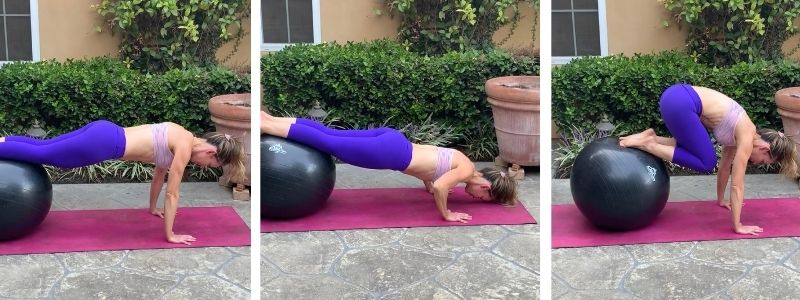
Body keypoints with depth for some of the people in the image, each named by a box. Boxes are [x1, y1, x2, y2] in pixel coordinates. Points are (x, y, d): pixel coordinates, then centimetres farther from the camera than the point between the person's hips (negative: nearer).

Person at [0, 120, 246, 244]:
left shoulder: (180, 137, 14)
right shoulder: (185, 147, -11)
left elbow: (160, 173, 29)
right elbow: (172, 193, -8)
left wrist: (153, 208, 39)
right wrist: (170, 235, -1)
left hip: (105, 132, 8)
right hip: (103, 143, -8)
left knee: (42, 147, 15)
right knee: (40, 154, -2)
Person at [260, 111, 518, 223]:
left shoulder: (463, 163, 19)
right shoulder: (467, 171, -8)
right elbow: (439, 187, -24)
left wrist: (430, 188, 28)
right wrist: (446, 214, -11)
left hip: (391, 140, 8)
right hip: (390, 152, -8)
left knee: (330, 135, 6)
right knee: (329, 143, -7)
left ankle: (270, 119, 5)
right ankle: (266, 125, -10)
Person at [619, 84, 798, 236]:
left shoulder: (739, 132, 20)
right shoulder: (747, 138, -3)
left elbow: (726, 166, 35)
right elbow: (737, 185, -2)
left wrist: (721, 199, 45)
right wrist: (738, 226, 2)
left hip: (678, 96, 9)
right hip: (679, 103, -9)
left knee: (692, 148, 26)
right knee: (706, 163, -1)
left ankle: (650, 138, 12)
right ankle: (648, 145, -4)